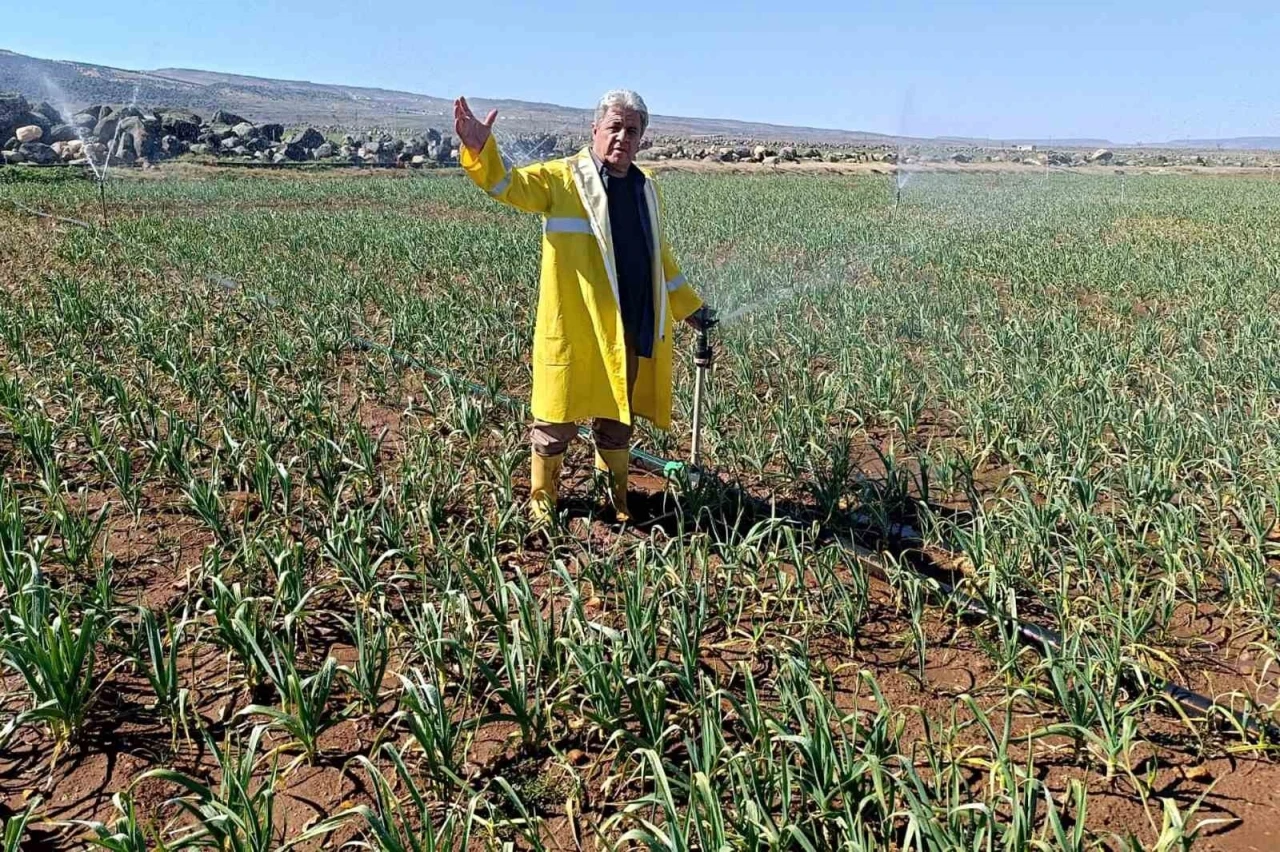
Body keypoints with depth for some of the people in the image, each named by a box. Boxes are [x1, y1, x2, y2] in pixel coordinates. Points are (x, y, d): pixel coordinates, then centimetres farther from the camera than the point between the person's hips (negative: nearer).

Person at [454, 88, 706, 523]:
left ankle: (615, 497, 34)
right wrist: (479, 150, -39)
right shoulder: (561, 178, -4)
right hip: (574, 328, -5)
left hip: (633, 329, 5)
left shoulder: (646, 187, 13)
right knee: (557, 421, 5)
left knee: (617, 419, 18)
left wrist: (687, 306, 26)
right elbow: (507, 183, -18)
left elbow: (660, 256, 23)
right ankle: (542, 499, 24)